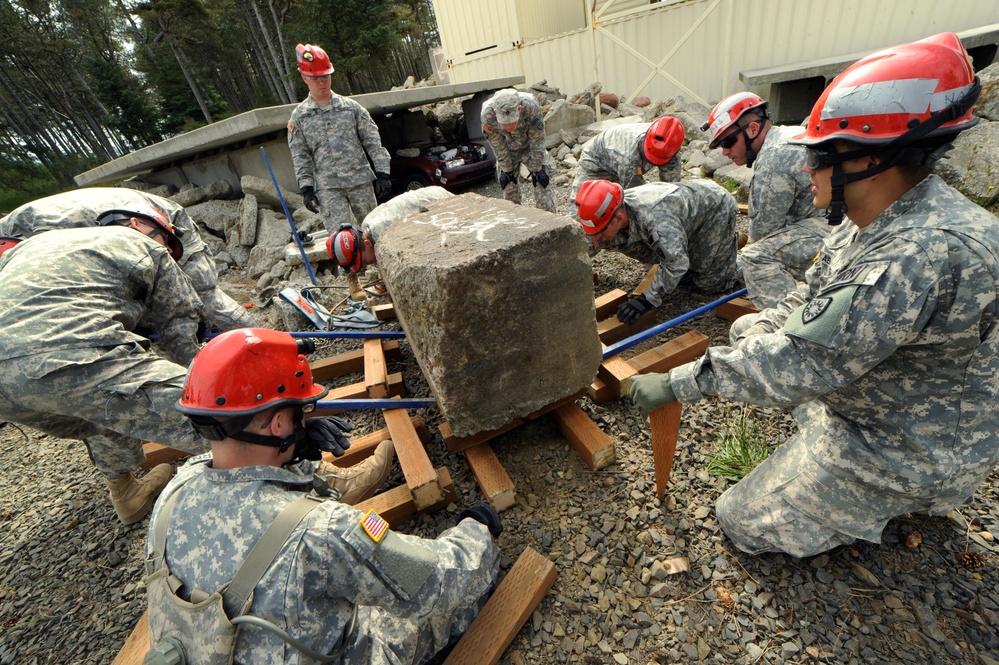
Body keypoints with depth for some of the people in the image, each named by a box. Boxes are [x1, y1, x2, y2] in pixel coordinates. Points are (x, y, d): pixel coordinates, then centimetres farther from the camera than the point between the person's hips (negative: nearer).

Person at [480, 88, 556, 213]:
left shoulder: (530, 106, -36)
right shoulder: (487, 115, -32)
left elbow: (537, 141, -23)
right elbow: (498, 147, -17)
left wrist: (537, 169, -16)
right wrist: (506, 170, -9)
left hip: (530, 146, -1)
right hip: (509, 150, 1)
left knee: (542, 186, -7)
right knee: (509, 189, 2)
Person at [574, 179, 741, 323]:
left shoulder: (654, 218, -46)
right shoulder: (616, 206, -21)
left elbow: (676, 263, -44)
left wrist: (647, 300, -43)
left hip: (717, 207, -7)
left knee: (709, 283, -1)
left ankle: (733, 241, 22)